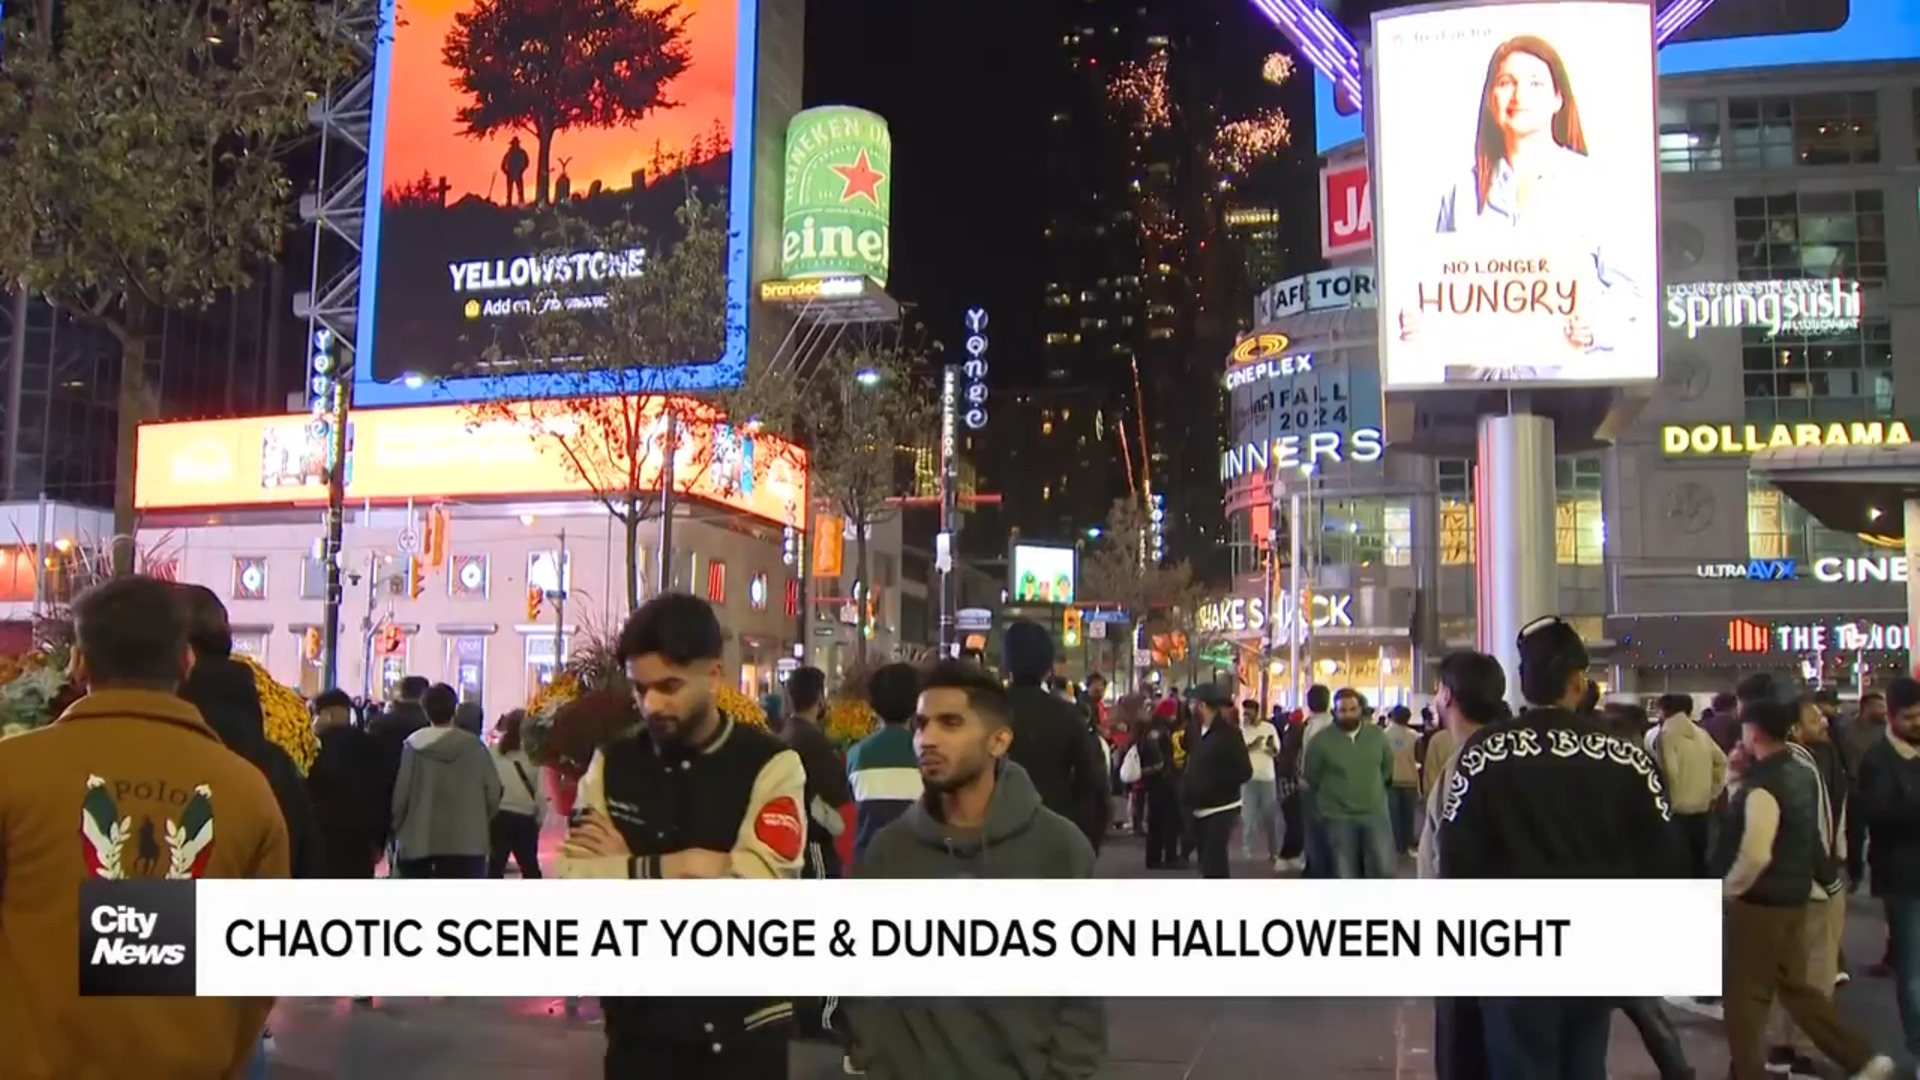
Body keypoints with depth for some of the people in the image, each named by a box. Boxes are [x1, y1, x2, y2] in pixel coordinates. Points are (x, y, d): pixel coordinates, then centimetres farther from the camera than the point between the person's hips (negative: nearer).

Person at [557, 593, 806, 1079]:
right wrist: (666, 868, -20)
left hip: (742, 1025, -3)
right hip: (638, 1020, 3)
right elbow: (567, 882, -7)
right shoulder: (611, 765, 2)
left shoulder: (770, 765, -9)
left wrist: (625, 868, -13)